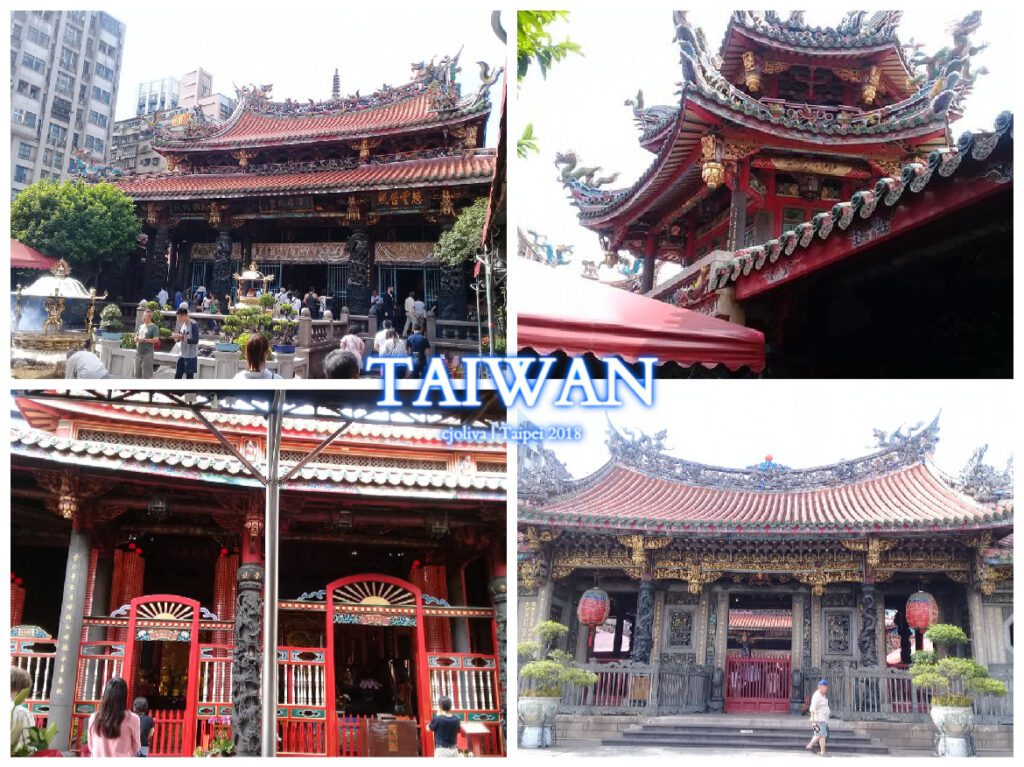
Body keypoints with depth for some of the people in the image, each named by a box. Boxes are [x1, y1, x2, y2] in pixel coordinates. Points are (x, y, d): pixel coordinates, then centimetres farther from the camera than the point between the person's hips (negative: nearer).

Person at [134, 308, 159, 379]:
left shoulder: (154, 327, -6)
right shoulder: (141, 326, 16)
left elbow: (156, 340, -14)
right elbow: (136, 337, 23)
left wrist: (144, 340, -16)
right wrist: (136, 339, -1)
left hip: (148, 353, -8)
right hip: (139, 352, 8)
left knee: (147, 373, -9)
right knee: (137, 372, 13)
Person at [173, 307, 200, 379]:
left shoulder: (194, 324, -14)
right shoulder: (181, 324, 8)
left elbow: (195, 340, -20)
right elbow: (178, 338, 12)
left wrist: (182, 338, -26)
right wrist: (176, 337, -11)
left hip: (191, 356, -7)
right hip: (181, 354, 7)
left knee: (189, 376, 1)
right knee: (177, 375, 11)